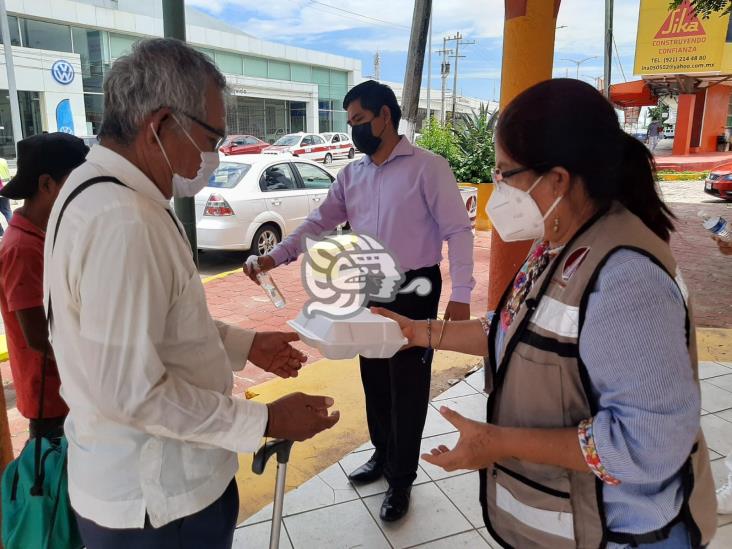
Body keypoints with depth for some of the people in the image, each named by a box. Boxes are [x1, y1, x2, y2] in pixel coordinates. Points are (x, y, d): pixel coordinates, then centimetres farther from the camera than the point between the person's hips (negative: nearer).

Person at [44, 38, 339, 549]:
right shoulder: (122, 220, -29)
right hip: (155, 500, -9)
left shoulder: (104, 192, 4)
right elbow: (131, 390, -29)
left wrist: (244, 344, 10)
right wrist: (265, 422, -21)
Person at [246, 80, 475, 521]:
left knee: (408, 385, 6)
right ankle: (382, 455, 41)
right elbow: (320, 222, 6)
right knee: (374, 379, 18)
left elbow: (458, 230, -13)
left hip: (414, 291, -6)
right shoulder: (351, 175, 7)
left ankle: (401, 479, 25)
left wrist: (461, 295, -18)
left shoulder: (428, 167, -11)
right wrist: (275, 257, -6)